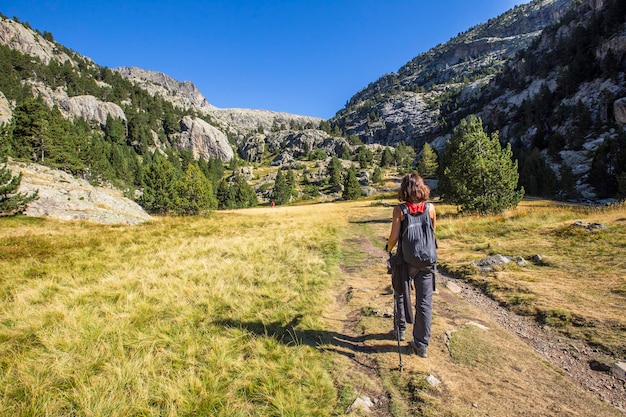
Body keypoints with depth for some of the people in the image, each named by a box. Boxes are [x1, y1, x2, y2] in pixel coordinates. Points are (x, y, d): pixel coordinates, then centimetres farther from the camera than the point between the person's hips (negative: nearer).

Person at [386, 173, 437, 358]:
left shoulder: (400, 209, -11)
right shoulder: (430, 208, -3)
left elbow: (394, 237, -11)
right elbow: (433, 233, 8)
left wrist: (389, 249, 9)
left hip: (406, 260, -2)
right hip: (427, 261, 2)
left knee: (401, 295, 22)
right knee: (424, 302, 7)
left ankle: (401, 329, 37)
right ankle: (422, 344, 14)